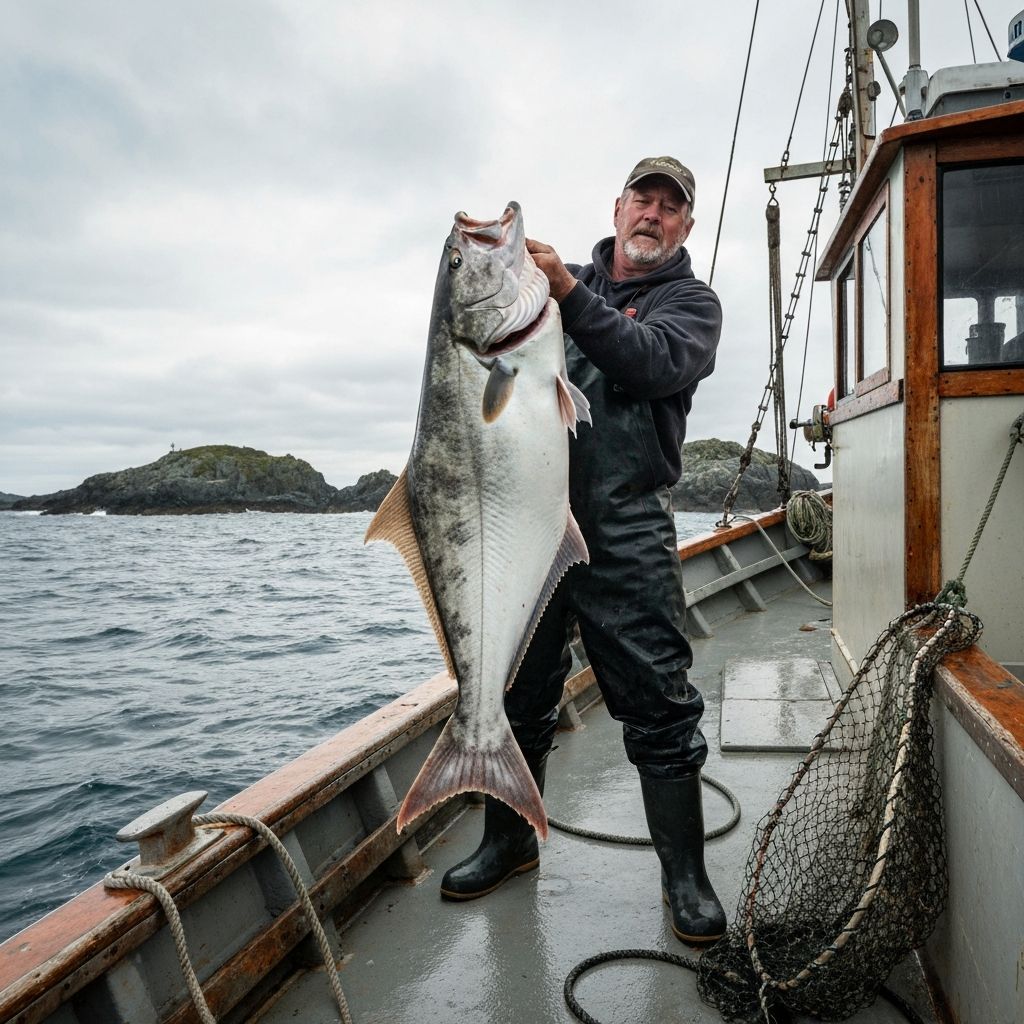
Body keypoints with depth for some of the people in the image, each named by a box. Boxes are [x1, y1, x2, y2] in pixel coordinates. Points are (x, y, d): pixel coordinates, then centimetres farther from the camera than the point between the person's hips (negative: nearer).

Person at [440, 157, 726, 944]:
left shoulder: (690, 301, 9)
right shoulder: (563, 280, 19)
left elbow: (654, 364, -13)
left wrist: (568, 291, -20)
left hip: (625, 527, -3)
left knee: (658, 701, -3)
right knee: (517, 688, 12)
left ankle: (685, 876, 15)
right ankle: (509, 841, 32)